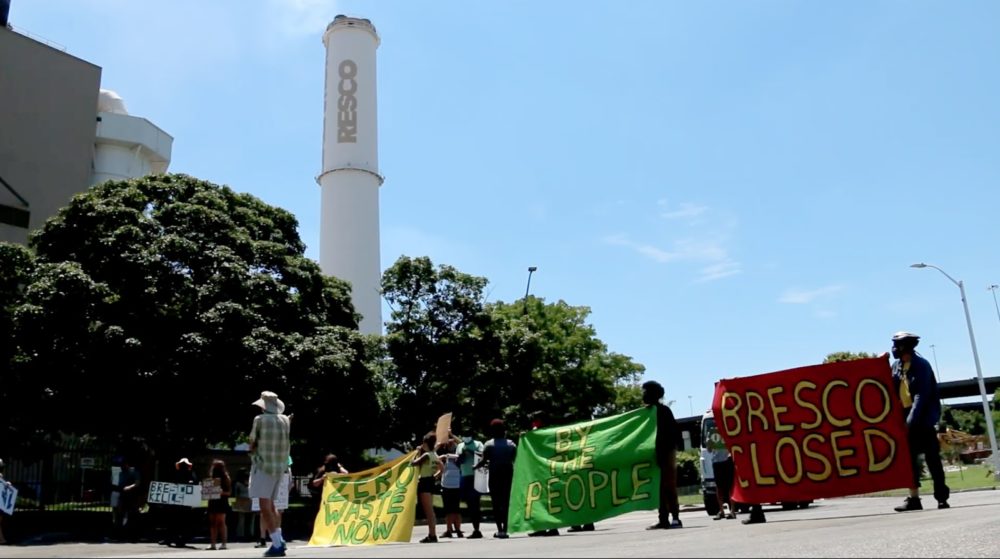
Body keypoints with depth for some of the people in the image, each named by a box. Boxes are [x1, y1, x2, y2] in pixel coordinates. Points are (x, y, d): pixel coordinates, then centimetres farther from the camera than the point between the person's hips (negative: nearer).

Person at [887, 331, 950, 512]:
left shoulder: (921, 365, -11)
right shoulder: (896, 366, 8)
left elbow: (921, 396, -18)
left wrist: (911, 420, -25)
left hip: (923, 418, -6)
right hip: (906, 417, 6)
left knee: (931, 457, -2)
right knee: (909, 458, 4)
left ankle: (941, 497, 4)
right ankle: (914, 498, 8)